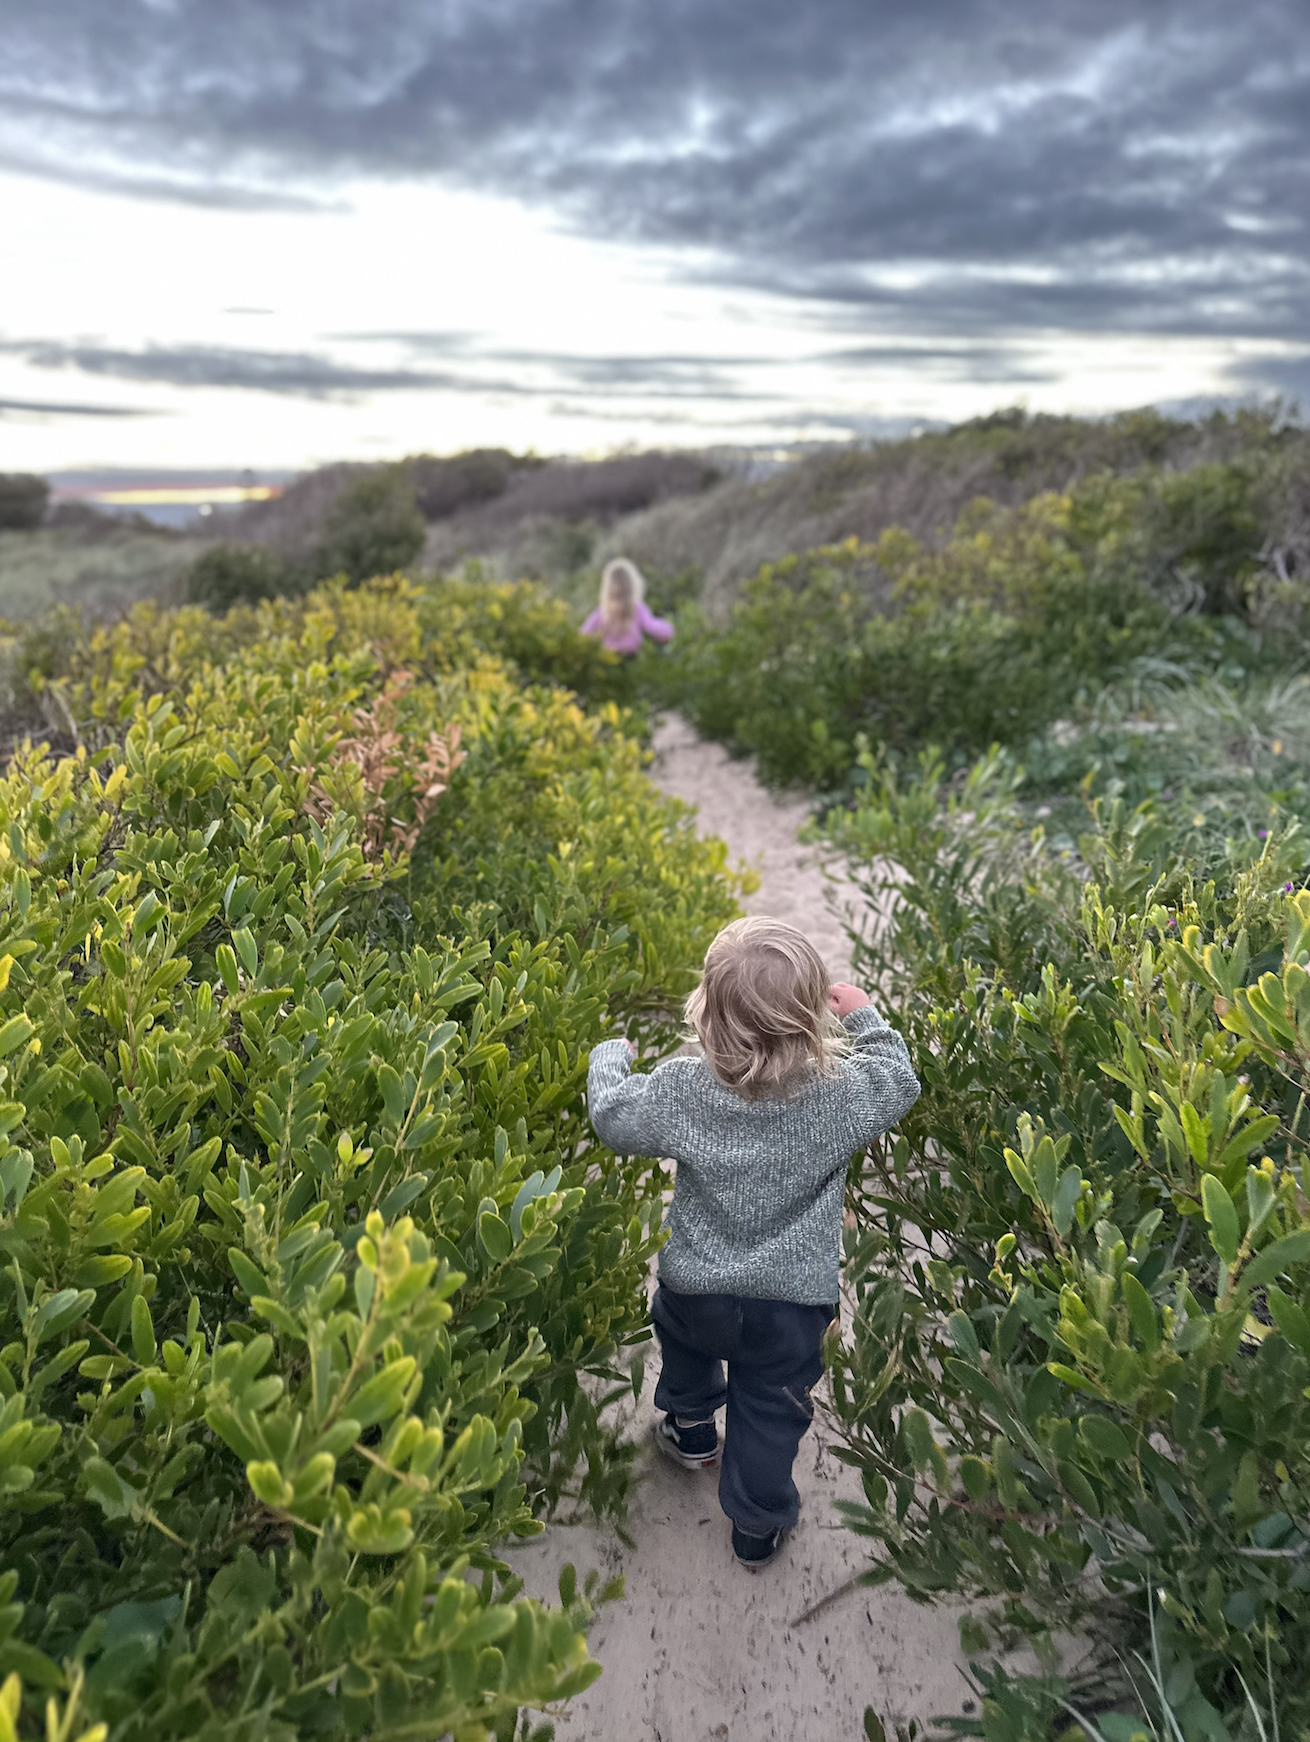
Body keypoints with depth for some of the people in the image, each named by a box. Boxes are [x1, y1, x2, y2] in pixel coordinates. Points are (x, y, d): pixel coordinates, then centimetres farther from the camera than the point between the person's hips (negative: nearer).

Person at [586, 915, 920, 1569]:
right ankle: (758, 1526, 38)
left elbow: (611, 1116, -10)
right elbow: (897, 1080, -4)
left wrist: (610, 1055, 8)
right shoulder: (839, 1092, -23)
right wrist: (864, 1018, 9)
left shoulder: (680, 1090, -24)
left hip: (695, 1288, 1)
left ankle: (691, 1429, 56)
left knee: (681, 1333, 34)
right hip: (793, 1301, 0)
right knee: (771, 1412, 21)